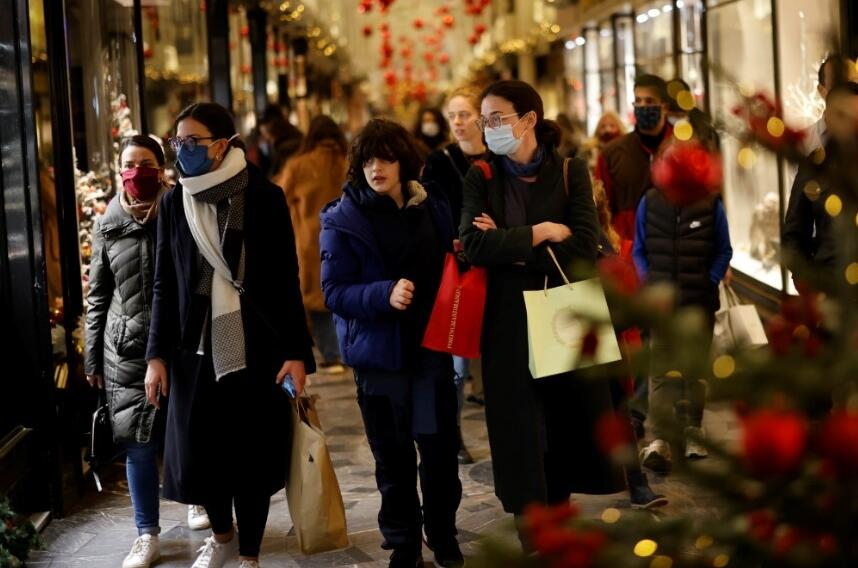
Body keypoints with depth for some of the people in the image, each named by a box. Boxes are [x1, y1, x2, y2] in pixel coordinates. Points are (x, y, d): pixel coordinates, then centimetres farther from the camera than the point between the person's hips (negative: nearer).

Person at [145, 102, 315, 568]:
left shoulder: (265, 197, -4)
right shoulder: (173, 203, 5)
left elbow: (287, 280, -3)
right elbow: (164, 285, 7)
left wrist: (297, 351, -7)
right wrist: (157, 354, 2)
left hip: (257, 347, -3)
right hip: (196, 347, 3)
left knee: (253, 453, 2)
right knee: (198, 451, 7)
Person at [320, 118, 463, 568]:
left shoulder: (433, 209, 5)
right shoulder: (343, 219, -6)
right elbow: (334, 292, -12)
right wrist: (384, 293, -28)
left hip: (431, 348, 2)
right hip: (379, 353, -2)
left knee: (440, 449, 6)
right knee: (393, 458, 8)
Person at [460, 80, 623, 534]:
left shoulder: (571, 172, 2)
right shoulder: (481, 178, 2)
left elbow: (584, 247, -10)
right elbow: (474, 245, -13)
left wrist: (510, 247, -12)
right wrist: (540, 233, -13)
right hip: (509, 322, 0)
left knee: (567, 423, 4)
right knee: (520, 429, 0)